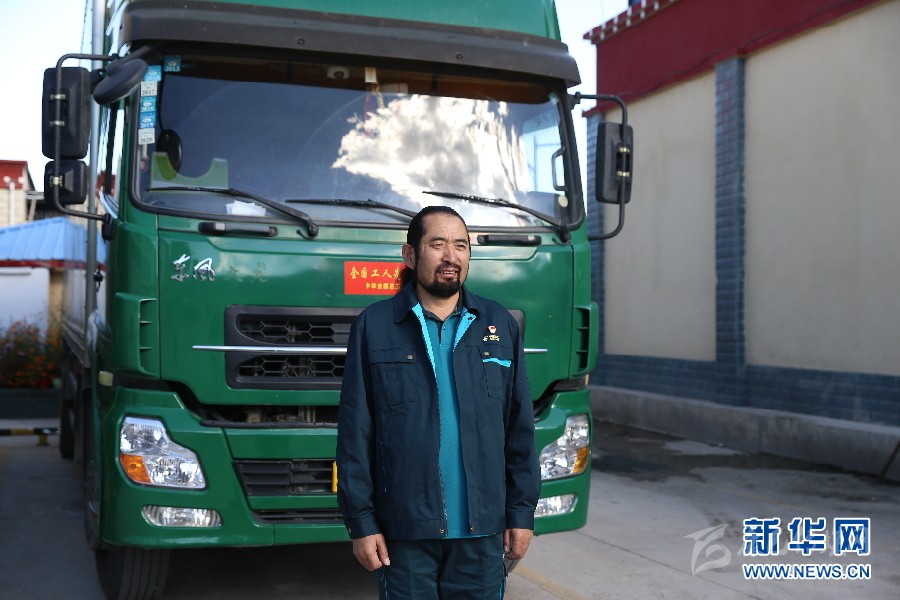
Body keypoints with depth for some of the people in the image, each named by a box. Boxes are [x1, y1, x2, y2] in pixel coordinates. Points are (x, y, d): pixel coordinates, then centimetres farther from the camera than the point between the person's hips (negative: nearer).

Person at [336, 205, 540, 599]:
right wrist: (360, 521, -5)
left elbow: (520, 429, 7)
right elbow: (355, 433, -2)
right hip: (405, 530, -2)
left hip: (482, 530, 2)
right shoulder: (374, 327, -1)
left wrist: (522, 511, 5)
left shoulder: (500, 325, 6)